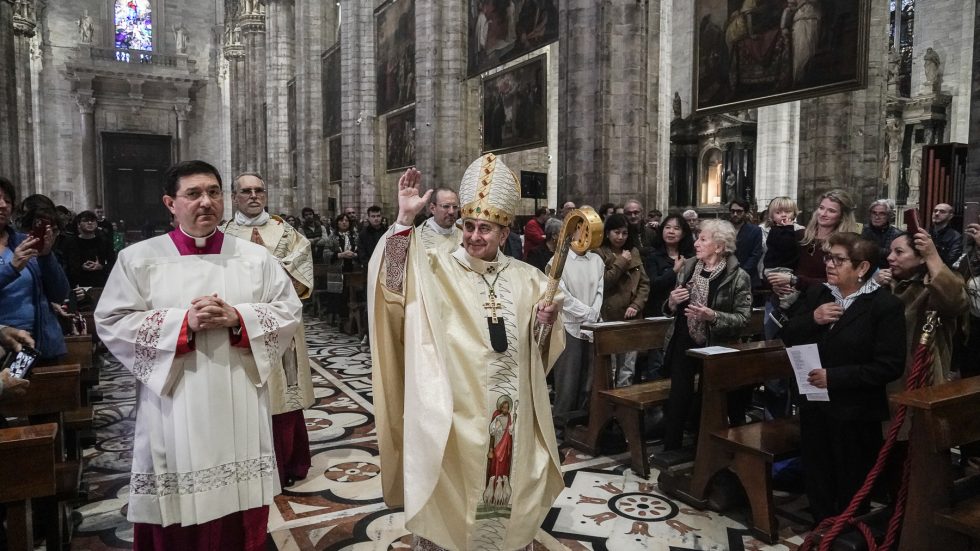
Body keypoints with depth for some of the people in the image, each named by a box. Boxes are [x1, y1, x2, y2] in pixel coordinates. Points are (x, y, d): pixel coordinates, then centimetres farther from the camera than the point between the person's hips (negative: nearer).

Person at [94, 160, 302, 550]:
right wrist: (184, 321, -15)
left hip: (240, 408, 1)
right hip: (174, 410, -1)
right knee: (177, 514, 7)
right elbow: (111, 323, -3)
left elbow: (289, 311, 3)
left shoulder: (255, 257, 5)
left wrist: (237, 318, -14)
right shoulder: (138, 258, 1)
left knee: (241, 517, 10)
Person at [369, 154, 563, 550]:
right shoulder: (438, 269, -3)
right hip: (454, 408, -3)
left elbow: (542, 348, 11)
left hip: (510, 409, 3)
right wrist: (405, 219, -28)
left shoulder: (525, 278, 6)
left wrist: (547, 321, -11)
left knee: (505, 487, 15)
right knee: (452, 489, 7)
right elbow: (393, 284, -21)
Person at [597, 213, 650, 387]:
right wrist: (621, 263, -9)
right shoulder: (599, 253, -2)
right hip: (608, 318, -4)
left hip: (630, 319, 4)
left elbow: (644, 283, 10)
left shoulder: (634, 252, 13)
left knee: (627, 370, 8)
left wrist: (636, 306, -4)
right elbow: (601, 283, -12)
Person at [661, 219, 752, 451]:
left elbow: (743, 318, -13)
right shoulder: (688, 266, 4)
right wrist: (672, 301, -9)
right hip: (684, 344, 4)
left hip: (716, 347, -3)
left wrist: (712, 316, -26)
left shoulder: (738, 277, -11)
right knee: (677, 399, 5)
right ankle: (670, 451, 16)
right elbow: (673, 309, 14)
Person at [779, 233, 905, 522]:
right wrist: (812, 319, -16)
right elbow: (787, 337, 3)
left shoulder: (885, 305, -13)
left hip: (855, 412, -5)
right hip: (814, 405, 5)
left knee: (852, 487, 12)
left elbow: (890, 366, -18)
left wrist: (835, 377, -23)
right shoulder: (816, 294, 4)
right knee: (816, 481, 18)